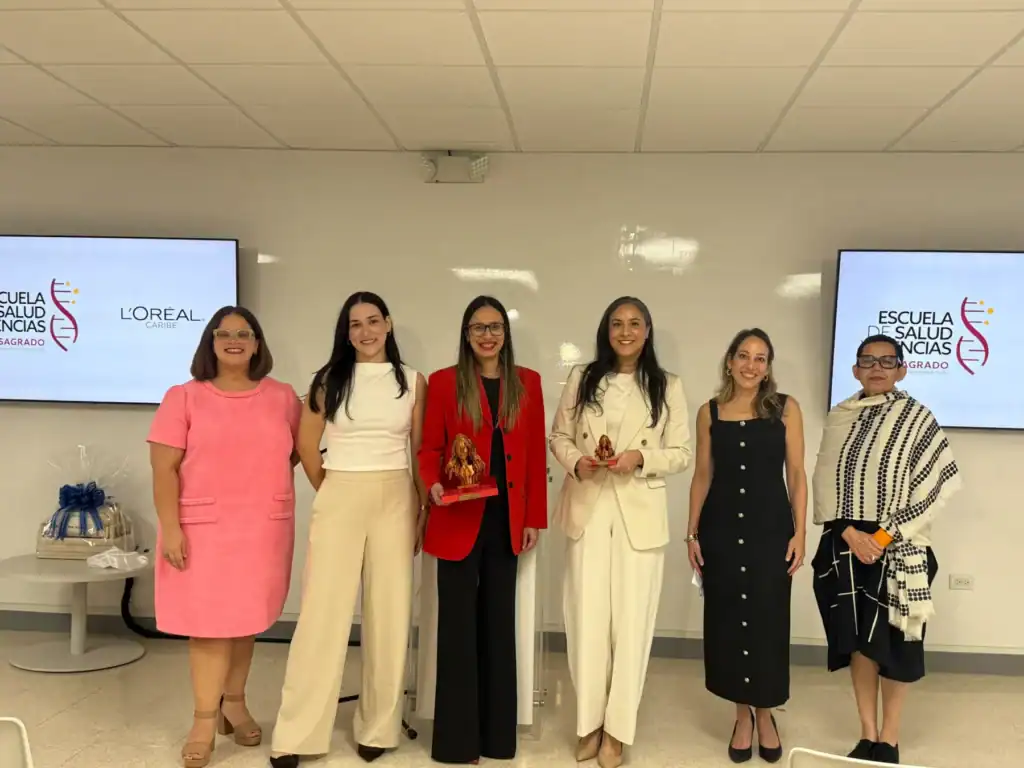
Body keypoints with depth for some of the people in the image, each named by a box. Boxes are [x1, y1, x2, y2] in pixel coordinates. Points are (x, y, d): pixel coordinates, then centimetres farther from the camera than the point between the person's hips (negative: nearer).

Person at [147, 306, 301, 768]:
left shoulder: (282, 397, 6)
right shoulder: (184, 397, -2)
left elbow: (295, 452, 16)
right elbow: (164, 468, -6)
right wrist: (170, 527, -11)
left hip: (263, 528, 3)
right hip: (203, 527, -2)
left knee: (247, 618, 12)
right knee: (210, 621, -1)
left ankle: (234, 702, 29)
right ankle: (205, 718, 10)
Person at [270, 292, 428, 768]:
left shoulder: (412, 382, 4)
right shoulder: (329, 380, 2)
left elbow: (423, 452, 6)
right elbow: (306, 444, 7)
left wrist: (424, 511, 3)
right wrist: (328, 492, 8)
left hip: (395, 501, 1)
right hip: (339, 500, -1)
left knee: (390, 614, 6)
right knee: (323, 610, -1)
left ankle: (378, 727, 20)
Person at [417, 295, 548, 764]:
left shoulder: (527, 383, 6)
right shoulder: (443, 382, 0)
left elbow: (535, 455, 6)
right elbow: (430, 449, 1)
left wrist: (534, 518, 3)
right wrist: (434, 485, -20)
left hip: (507, 522, 3)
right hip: (459, 521, -2)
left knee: (499, 624, 11)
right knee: (459, 626, 3)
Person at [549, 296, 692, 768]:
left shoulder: (668, 387, 3)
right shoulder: (581, 379, 6)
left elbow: (682, 453, 3)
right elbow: (558, 436, 10)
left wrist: (642, 457, -15)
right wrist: (575, 461, -10)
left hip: (640, 513, -1)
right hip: (588, 510, 1)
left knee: (631, 621, 2)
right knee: (587, 617, 4)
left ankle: (617, 728, 14)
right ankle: (588, 721, 18)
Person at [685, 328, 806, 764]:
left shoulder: (785, 408, 0)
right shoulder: (709, 413, 4)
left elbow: (796, 474, 1)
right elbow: (702, 476, 8)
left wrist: (800, 533, -4)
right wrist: (692, 533, 4)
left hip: (771, 527, -1)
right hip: (721, 528, 2)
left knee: (768, 621, 4)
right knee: (727, 621, 8)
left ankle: (765, 714, 26)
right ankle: (742, 715, 26)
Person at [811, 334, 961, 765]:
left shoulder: (916, 418, -3)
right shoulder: (838, 419, 5)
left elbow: (939, 482, -8)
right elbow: (825, 483, 4)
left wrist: (886, 534, -13)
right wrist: (850, 533, -11)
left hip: (898, 547, -2)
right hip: (847, 544, 3)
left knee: (893, 642, 3)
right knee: (859, 642, 7)